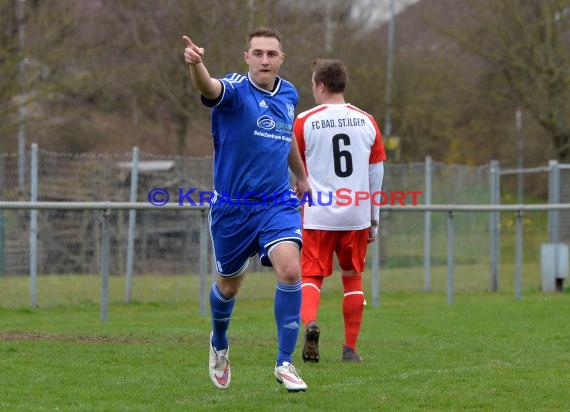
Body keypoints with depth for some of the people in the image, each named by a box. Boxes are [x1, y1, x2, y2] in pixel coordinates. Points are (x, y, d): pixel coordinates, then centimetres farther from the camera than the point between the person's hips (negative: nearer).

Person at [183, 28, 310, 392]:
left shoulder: (289, 94, 4)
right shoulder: (236, 89, -14)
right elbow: (210, 88, -39)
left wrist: (302, 176, 36)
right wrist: (196, 65, -62)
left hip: (278, 203, 3)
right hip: (232, 208, -3)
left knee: (290, 270, -20)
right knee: (229, 285, 13)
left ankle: (285, 363, -11)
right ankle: (220, 345, 45)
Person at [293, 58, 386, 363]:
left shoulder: (304, 122, -4)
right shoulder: (366, 121, 4)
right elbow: (377, 175, 6)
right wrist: (374, 220, 14)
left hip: (318, 216, -2)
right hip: (357, 216, 2)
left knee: (311, 277, 4)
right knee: (353, 278, 14)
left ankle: (310, 322, -25)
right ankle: (350, 348, 13)